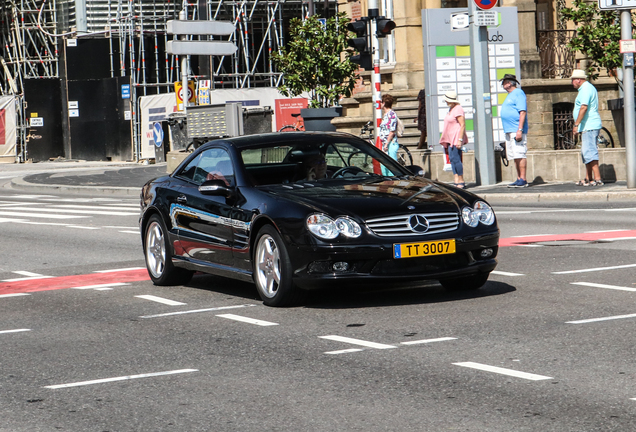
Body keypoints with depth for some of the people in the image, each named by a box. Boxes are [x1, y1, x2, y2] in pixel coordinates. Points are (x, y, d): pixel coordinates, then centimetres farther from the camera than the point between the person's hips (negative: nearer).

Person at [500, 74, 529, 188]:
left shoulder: (518, 93, -8)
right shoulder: (510, 95, 22)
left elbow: (523, 112, -17)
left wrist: (519, 130, -23)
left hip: (516, 130, -10)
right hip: (509, 131, 10)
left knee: (519, 155, -10)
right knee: (515, 157, 9)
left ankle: (523, 180, -11)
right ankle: (519, 179, 12)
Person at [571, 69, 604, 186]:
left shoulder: (585, 89, -13)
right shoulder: (589, 88, 20)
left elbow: (584, 107, -24)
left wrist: (576, 124, -24)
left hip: (589, 127, -11)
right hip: (589, 127, 11)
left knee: (589, 152, -14)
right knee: (586, 152, 15)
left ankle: (597, 179, -19)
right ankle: (588, 179, 20)